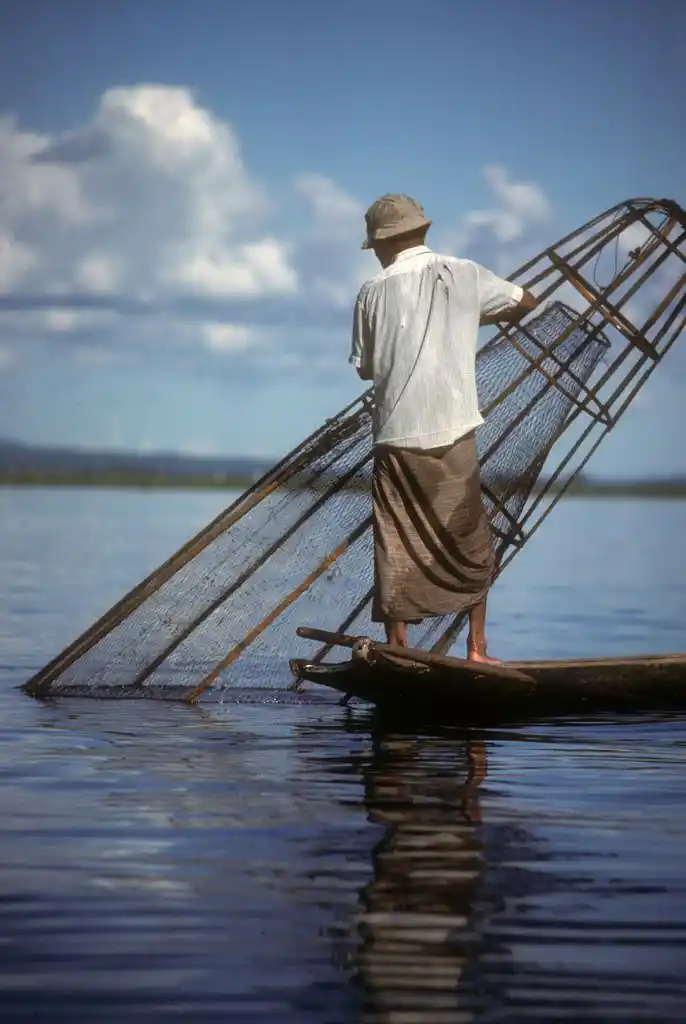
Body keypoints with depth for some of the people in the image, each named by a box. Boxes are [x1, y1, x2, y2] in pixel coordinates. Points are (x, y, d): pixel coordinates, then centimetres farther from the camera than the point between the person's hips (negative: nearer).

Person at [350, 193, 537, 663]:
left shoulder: (374, 293, 0)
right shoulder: (464, 275, 2)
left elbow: (366, 368, 8)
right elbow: (526, 302, 16)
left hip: (395, 437, 0)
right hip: (453, 434, 1)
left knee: (397, 553, 6)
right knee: (470, 544, 14)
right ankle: (477, 650, 14)